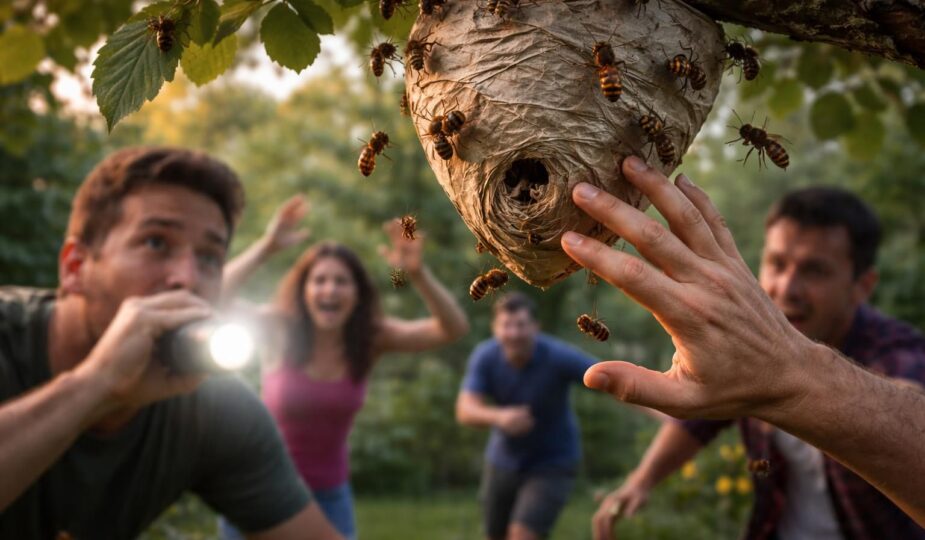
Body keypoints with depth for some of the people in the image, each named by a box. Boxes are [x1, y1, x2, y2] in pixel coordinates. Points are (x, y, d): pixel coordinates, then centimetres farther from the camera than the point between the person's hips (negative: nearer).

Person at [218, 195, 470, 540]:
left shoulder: (372, 338, -12)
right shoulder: (278, 329, -18)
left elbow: (454, 329, -24)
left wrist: (418, 274, -40)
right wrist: (265, 248, -46)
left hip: (330, 494, 2)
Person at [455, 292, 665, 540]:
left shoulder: (559, 356, -27)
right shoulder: (485, 356, -17)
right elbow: (465, 411, -26)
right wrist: (498, 416, -47)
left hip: (552, 465, -4)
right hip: (503, 461, 4)